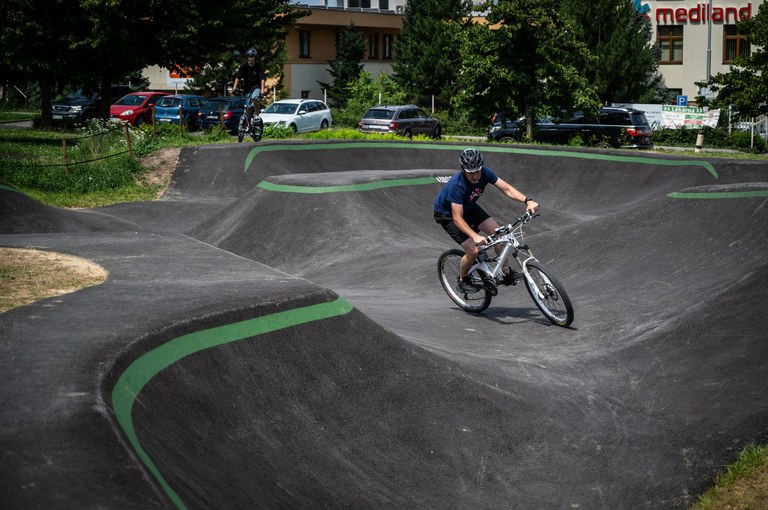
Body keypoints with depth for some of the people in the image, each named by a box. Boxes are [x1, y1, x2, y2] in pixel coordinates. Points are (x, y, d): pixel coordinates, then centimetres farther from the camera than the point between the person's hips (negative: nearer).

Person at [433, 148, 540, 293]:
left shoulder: (484, 173, -22)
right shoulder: (456, 185, -38)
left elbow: (506, 188, -19)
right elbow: (457, 219, -39)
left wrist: (527, 200, -34)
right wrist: (475, 236, -52)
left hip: (468, 207, 6)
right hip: (446, 214, -6)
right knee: (473, 251, -17)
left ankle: (506, 272, 5)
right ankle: (462, 281, 11)